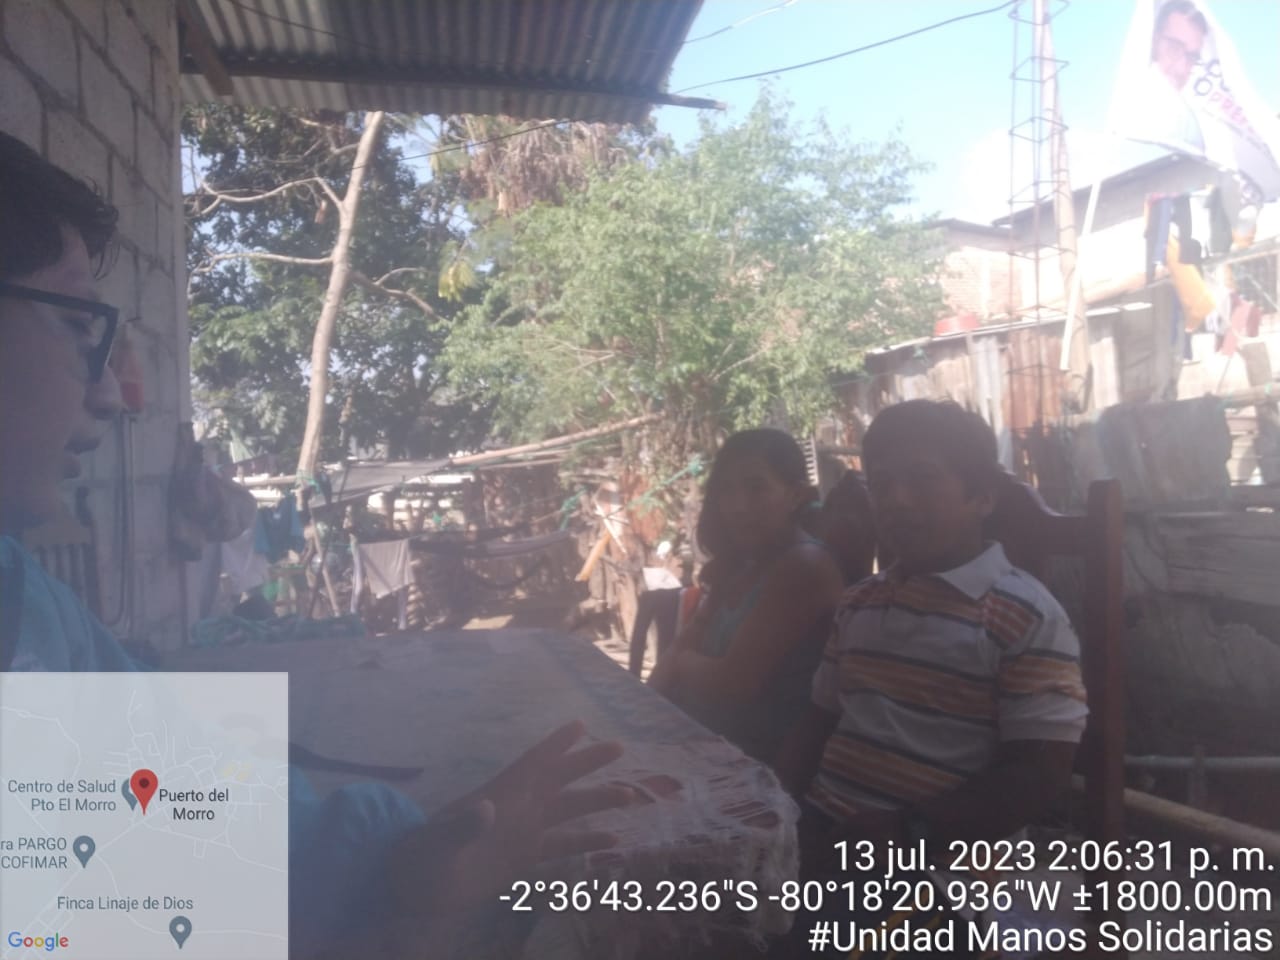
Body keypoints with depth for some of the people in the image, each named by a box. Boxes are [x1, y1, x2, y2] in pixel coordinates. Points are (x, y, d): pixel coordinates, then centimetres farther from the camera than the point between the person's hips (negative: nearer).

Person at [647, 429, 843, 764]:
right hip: (707, 743, 7)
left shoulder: (805, 567, -18)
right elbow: (684, 649, 8)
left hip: (759, 763, -7)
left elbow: (732, 683, -21)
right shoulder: (743, 566, 10)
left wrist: (681, 662, -1)